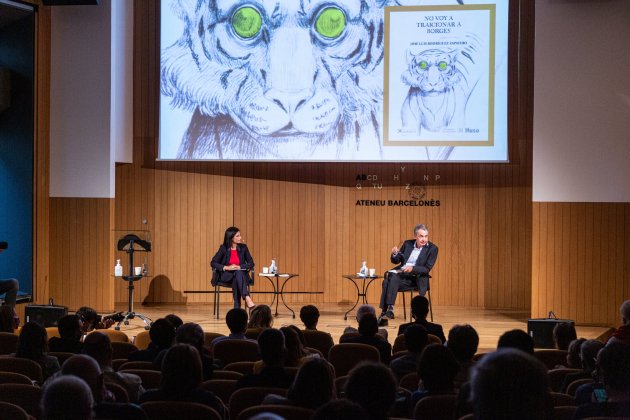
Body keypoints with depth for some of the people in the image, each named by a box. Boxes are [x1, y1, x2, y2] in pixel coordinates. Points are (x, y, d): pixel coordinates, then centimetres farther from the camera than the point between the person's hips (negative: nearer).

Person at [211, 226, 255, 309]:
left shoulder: (243, 247, 1)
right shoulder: (223, 248, -4)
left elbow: (251, 263, 1)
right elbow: (213, 263, -6)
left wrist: (239, 267, -17)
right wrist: (226, 267, -20)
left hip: (240, 274, 1)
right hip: (225, 275, -1)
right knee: (238, 273, -36)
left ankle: (237, 307, -40)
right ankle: (247, 299, -51)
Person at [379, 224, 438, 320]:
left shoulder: (432, 248, -1)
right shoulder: (407, 244, 11)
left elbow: (427, 269, -8)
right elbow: (396, 261, 16)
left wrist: (412, 268, -25)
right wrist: (394, 254, -8)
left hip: (417, 277, -4)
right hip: (401, 274, 4)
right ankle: (387, 310, -28)